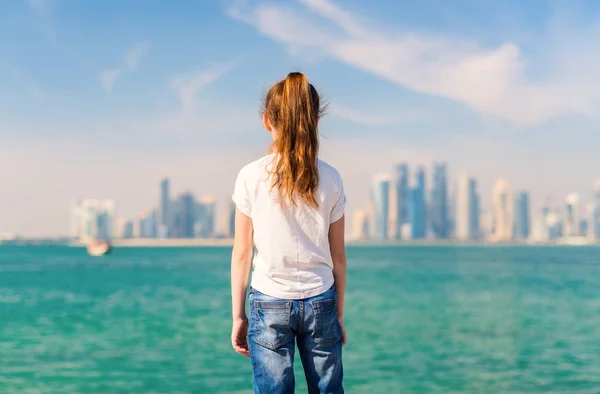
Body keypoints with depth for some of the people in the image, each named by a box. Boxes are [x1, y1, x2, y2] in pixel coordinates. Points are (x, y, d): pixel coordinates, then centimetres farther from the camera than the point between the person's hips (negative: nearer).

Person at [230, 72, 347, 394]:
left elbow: (242, 253, -4)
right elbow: (338, 255, 3)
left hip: (269, 305, -1)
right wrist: (339, 314, 13)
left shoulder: (251, 177, -7)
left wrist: (238, 316, 5)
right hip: (320, 303, 2)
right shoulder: (329, 179, -3)